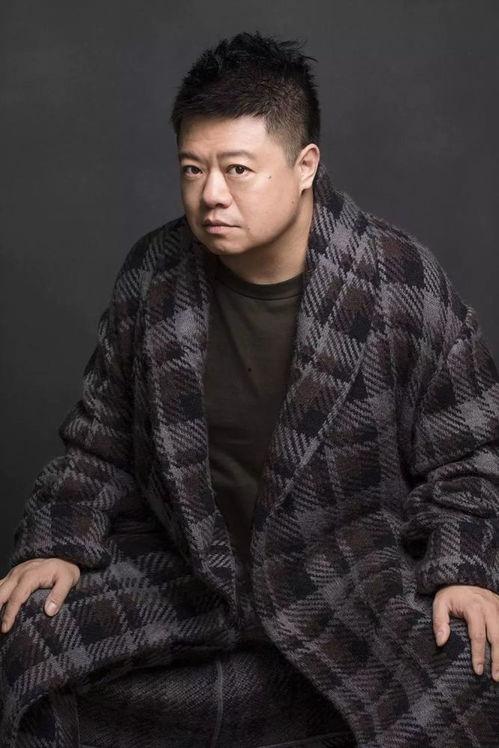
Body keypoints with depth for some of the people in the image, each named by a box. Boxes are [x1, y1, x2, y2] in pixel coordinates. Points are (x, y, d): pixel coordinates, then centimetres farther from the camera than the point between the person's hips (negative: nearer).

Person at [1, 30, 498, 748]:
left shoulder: (406, 285, -12)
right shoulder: (152, 276, -3)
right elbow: (100, 441, 8)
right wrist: (58, 542, -4)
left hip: (352, 576, -2)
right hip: (178, 568, 3)